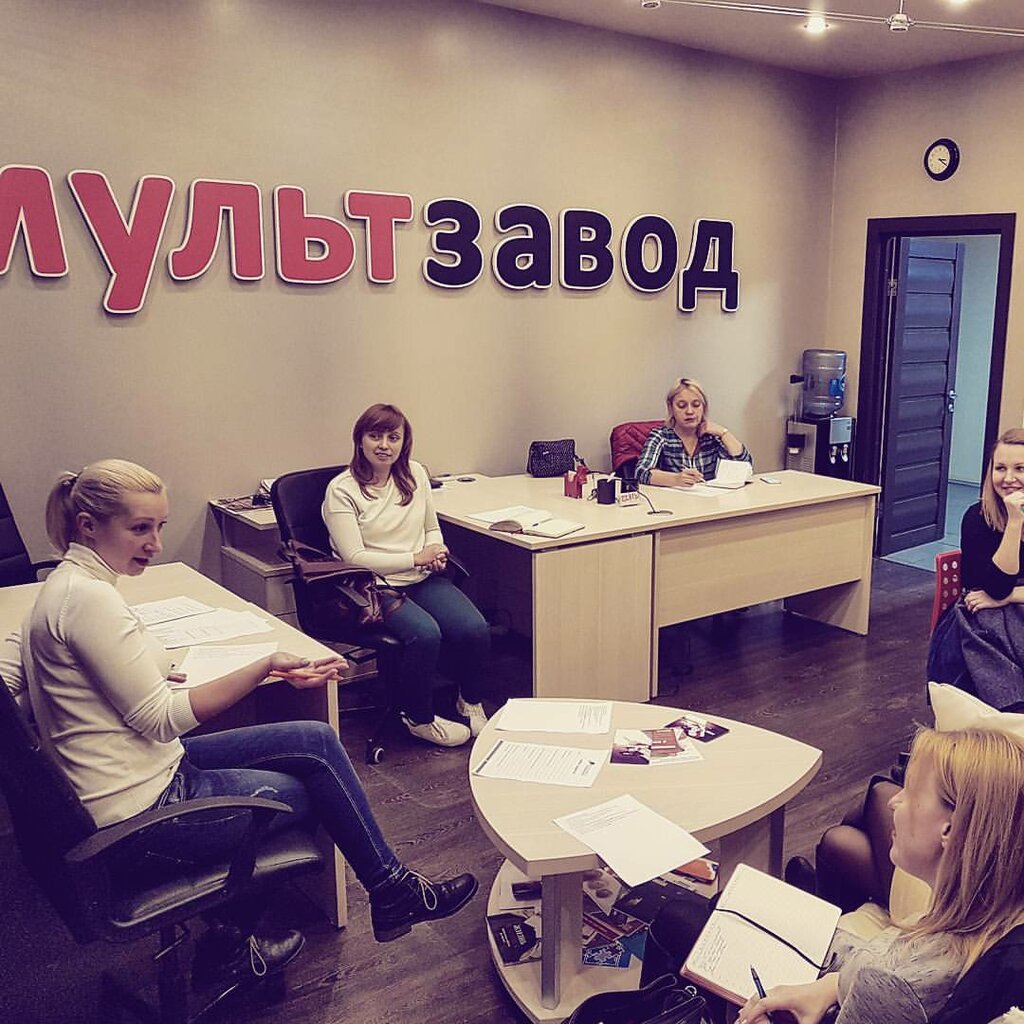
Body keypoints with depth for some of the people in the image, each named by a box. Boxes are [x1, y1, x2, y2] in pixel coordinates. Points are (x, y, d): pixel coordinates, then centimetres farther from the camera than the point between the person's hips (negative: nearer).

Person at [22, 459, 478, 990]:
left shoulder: (69, 585, 8)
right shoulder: (87, 597, -23)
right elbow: (159, 719, -23)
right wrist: (265, 668, -24)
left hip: (150, 770, 9)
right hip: (140, 815, -9)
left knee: (316, 740, 8)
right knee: (308, 789, 6)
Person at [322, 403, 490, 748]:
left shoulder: (415, 475, 8)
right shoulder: (341, 490, -9)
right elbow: (355, 559, -14)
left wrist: (437, 551, -2)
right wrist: (415, 558, -15)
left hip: (423, 579, 5)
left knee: (475, 630, -19)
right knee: (425, 634, -31)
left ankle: (470, 701, 11)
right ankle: (419, 719, -5)